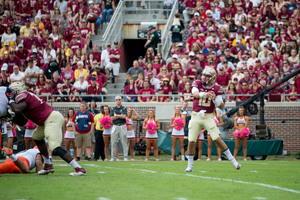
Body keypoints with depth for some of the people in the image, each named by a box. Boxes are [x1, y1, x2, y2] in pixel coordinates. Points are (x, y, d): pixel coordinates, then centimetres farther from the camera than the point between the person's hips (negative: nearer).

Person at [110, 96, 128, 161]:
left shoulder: (124, 108, 6)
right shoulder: (113, 109, 12)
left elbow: (124, 116, -10)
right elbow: (112, 118, -1)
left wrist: (116, 115, -5)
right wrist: (120, 115, -8)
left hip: (122, 126, -2)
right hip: (115, 126, 2)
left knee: (124, 143, -3)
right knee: (113, 143, 0)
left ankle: (125, 157, -1)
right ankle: (113, 157, 5)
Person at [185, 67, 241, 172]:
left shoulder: (216, 89, -1)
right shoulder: (197, 84, 1)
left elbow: (221, 106, -2)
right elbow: (195, 93, -21)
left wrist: (215, 100, -22)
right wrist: (204, 94, -40)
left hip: (208, 117, -1)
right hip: (196, 116, 1)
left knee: (217, 139, -9)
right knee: (191, 141, -1)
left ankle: (232, 160, 1)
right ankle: (190, 166, 13)